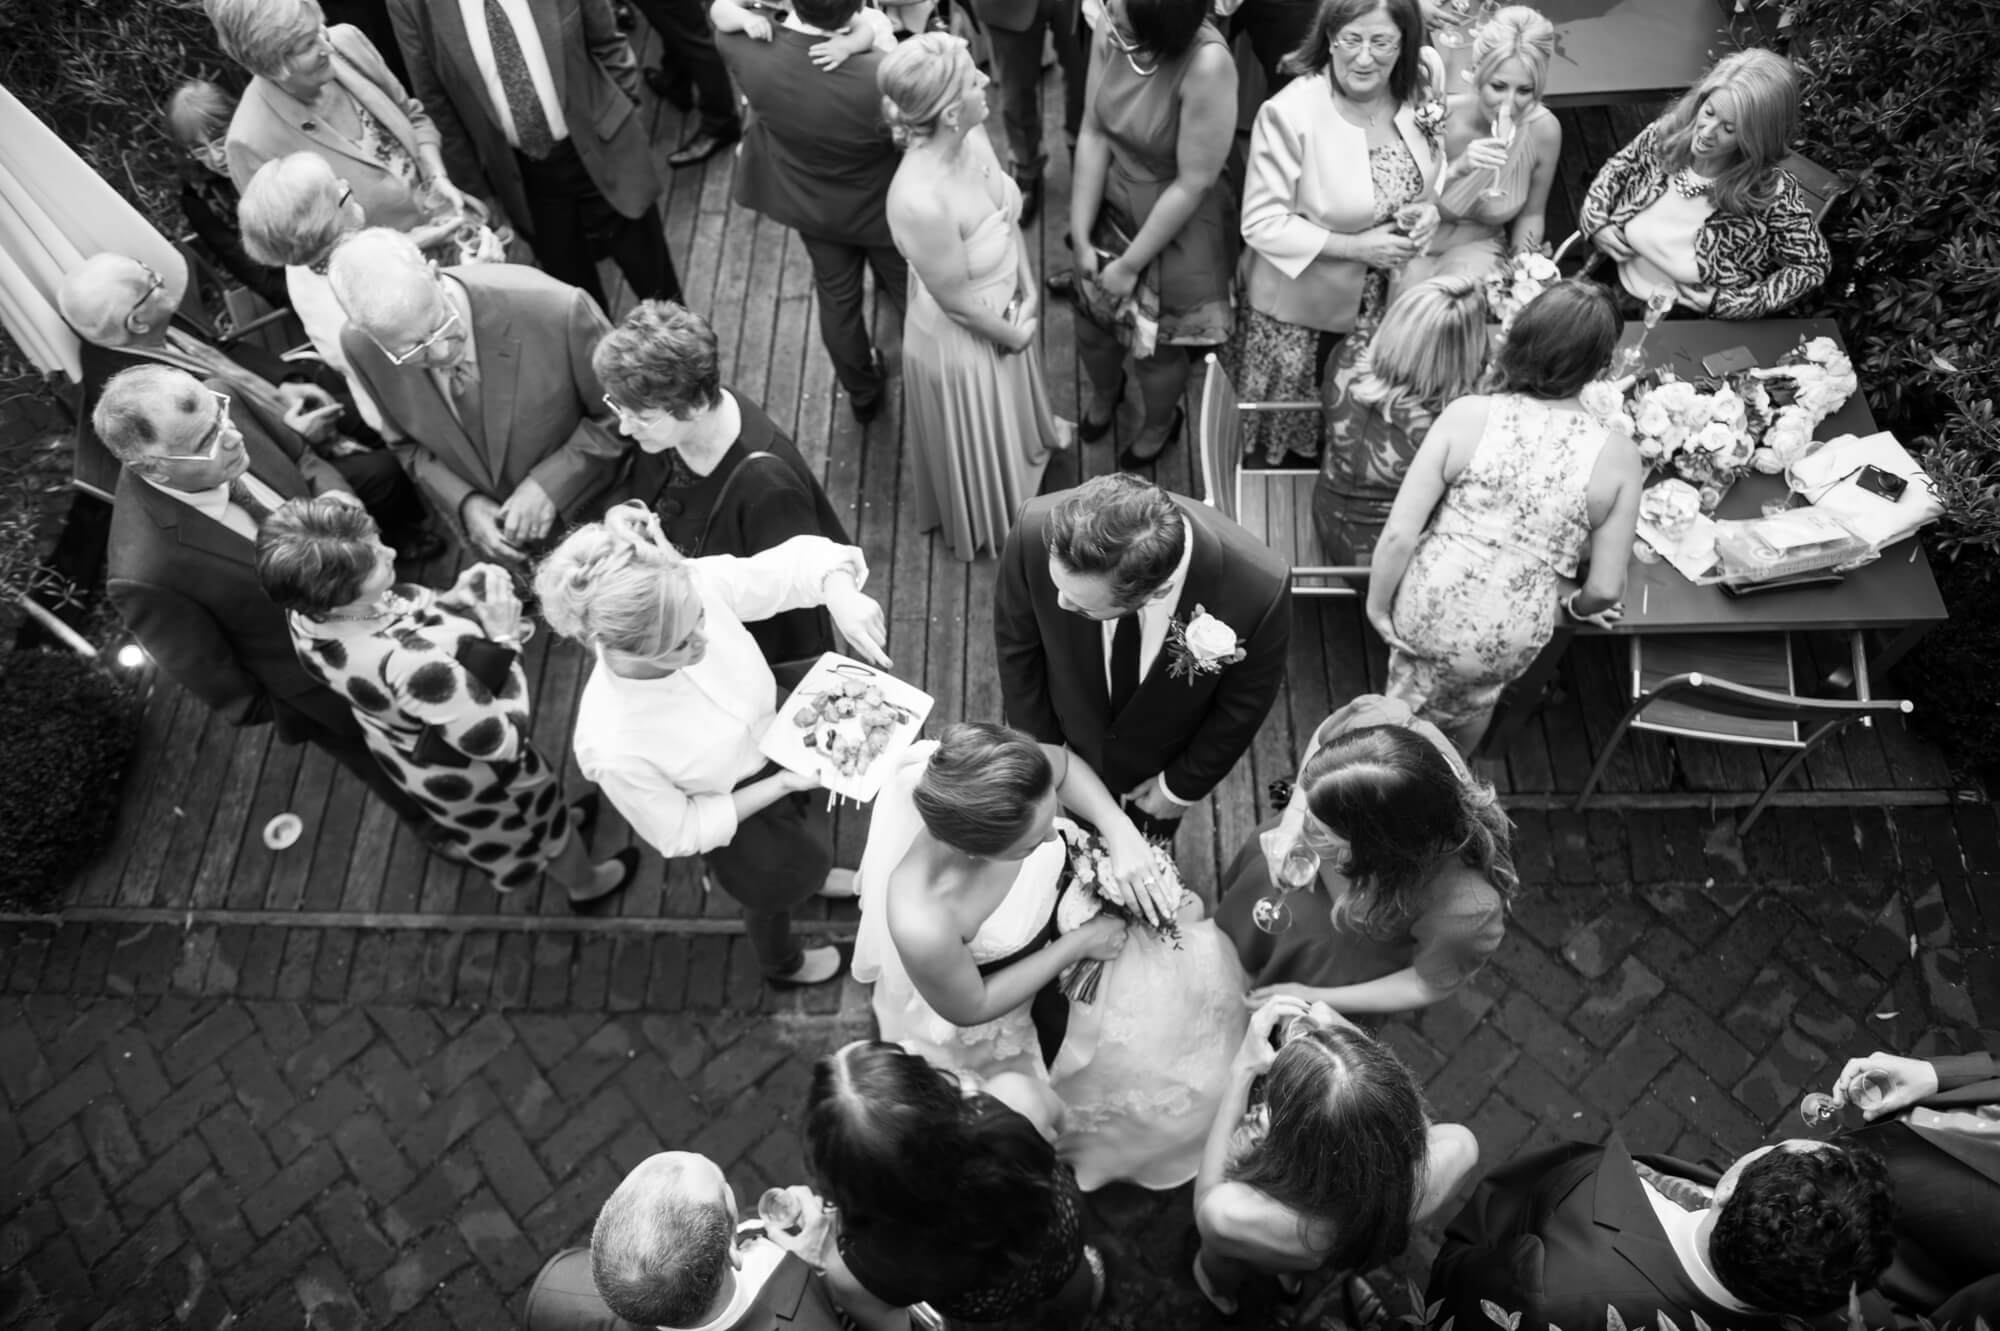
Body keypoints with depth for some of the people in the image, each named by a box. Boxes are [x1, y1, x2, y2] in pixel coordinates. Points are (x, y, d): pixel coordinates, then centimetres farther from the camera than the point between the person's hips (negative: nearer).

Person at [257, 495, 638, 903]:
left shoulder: (307, 613, -24)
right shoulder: (408, 663, -48)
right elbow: (499, 740, -35)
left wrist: (453, 602, -18)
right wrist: (503, 640, -30)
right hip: (464, 771, -6)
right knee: (541, 815, 27)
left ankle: (460, 843, 74)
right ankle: (586, 885, 57)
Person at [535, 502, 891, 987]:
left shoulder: (697, 585, -37)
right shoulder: (614, 748, -43)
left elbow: (798, 561, -23)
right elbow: (679, 832, -24)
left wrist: (841, 593, -44)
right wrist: (782, 784, -27)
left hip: (773, 739, 4)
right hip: (731, 816, -4)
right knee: (773, 889, 30)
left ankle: (813, 877, 77)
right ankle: (783, 965, 68)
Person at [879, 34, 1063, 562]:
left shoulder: (971, 137, -18)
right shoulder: (921, 202, -41)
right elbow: (958, 302, -27)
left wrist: (1030, 291, -4)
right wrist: (1013, 334, -11)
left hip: (1005, 310, 7)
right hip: (961, 340, -6)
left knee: (1010, 407, 38)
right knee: (980, 442, 24)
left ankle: (1032, 441, 72)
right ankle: (988, 525, 54)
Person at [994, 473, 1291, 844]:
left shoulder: (1258, 590, -41)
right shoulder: (1036, 533, -38)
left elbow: (1243, 703, -18)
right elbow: (1016, 645, -15)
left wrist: (1182, 786, -5)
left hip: (1162, 762, 0)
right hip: (1072, 743, 0)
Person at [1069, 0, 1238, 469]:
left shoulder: (1207, 65, -33)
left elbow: (1193, 184, -25)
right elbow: (1093, 133, -9)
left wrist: (1131, 265, -17)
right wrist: (1081, 236, -9)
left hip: (1179, 229, -5)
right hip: (1111, 208, 5)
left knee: (1154, 345, 15)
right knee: (1091, 321, 22)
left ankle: (1160, 424, 50)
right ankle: (1104, 392, 58)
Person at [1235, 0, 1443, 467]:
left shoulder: (1417, 97, -5)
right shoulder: (1289, 113, -24)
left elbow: (1436, 178, 11)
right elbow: (1261, 225, -22)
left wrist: (1429, 211, -14)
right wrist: (1355, 246, -26)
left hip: (1390, 301, 5)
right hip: (1303, 310, -5)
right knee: (1297, 439, 14)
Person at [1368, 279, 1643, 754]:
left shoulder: (1467, 415, -18)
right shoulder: (1618, 458, -15)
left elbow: (1398, 536, -18)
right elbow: (1605, 591, -8)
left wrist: (1377, 607, -1)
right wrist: (1578, 604, 15)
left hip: (1424, 613, -1)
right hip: (1509, 644, 2)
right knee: (1473, 704, 36)